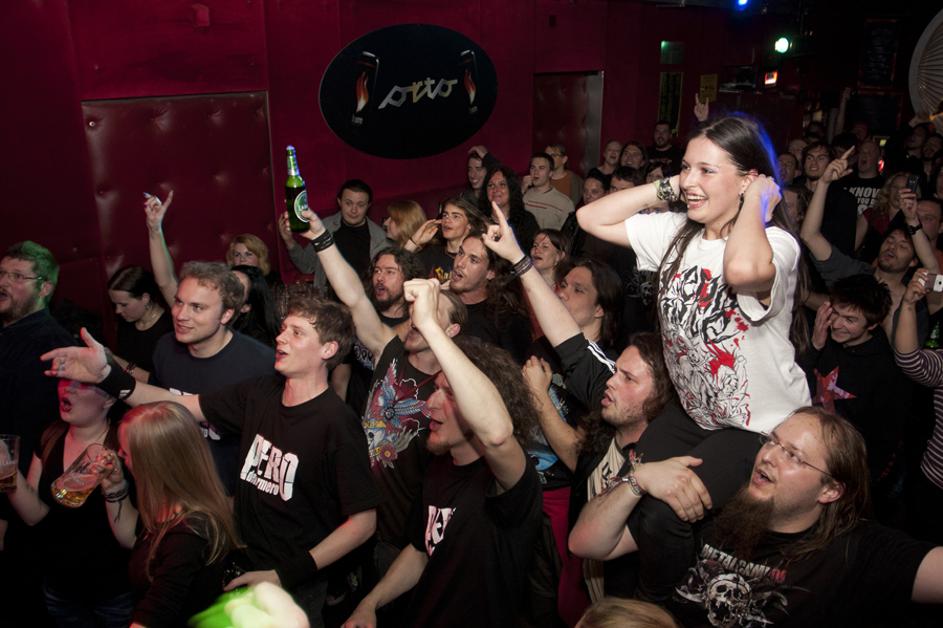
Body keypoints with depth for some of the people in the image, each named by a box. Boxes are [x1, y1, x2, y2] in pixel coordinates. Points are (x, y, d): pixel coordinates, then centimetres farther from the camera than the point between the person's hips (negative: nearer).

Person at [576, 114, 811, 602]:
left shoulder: (776, 243, -20)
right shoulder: (676, 233, 0)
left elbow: (744, 269, -45)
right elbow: (592, 218, -1)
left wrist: (755, 203, -26)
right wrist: (668, 188, -6)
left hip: (763, 427, -6)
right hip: (696, 417, 6)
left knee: (664, 517, -21)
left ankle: (654, 607, 11)